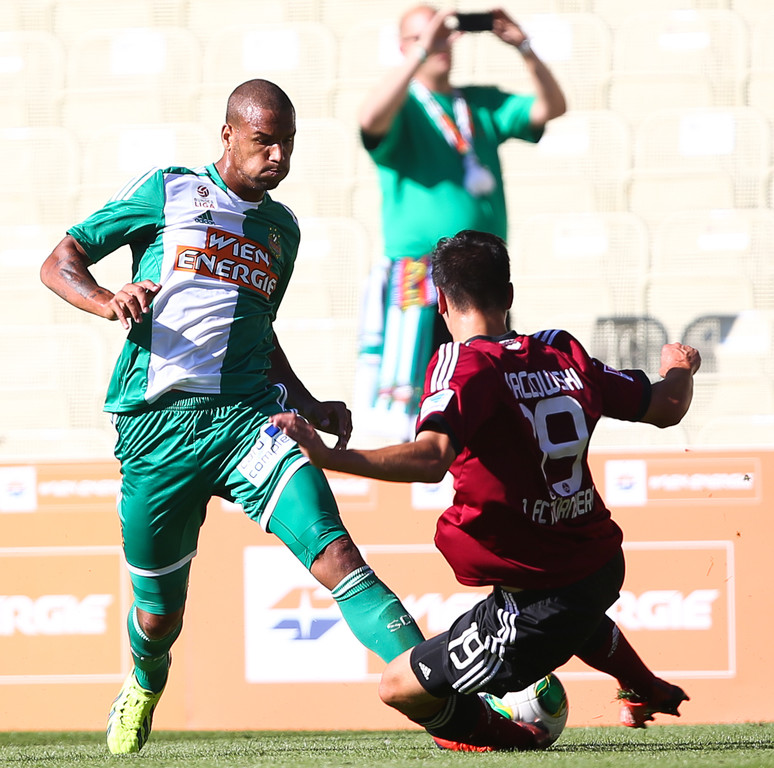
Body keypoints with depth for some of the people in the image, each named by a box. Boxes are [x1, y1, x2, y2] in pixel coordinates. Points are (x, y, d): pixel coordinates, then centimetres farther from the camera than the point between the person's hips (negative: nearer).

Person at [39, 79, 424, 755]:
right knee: (158, 611, 8)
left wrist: (309, 406, 20)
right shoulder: (166, 192, 7)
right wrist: (108, 302, -14)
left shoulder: (282, 228, 20)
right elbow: (60, 262, 7)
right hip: (157, 425, -2)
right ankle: (144, 689, 44)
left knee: (334, 553, -21)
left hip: (247, 415, 2)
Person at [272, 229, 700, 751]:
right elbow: (667, 406, 16)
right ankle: (647, 691, 64)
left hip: (541, 602, -8)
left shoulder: (463, 362, -16)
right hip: (602, 565, 8)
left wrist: (328, 457, -39)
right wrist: (680, 368, 39)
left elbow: (432, 457, -34)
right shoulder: (563, 354, 3)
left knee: (400, 687, 3)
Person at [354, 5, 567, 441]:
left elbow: (552, 107, 7)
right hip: (419, 271, -5)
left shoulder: (483, 104, 17)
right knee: (404, 405, -10)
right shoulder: (402, 107, 2)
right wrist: (422, 53, -24)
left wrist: (524, 48, -7)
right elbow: (372, 118, -22)